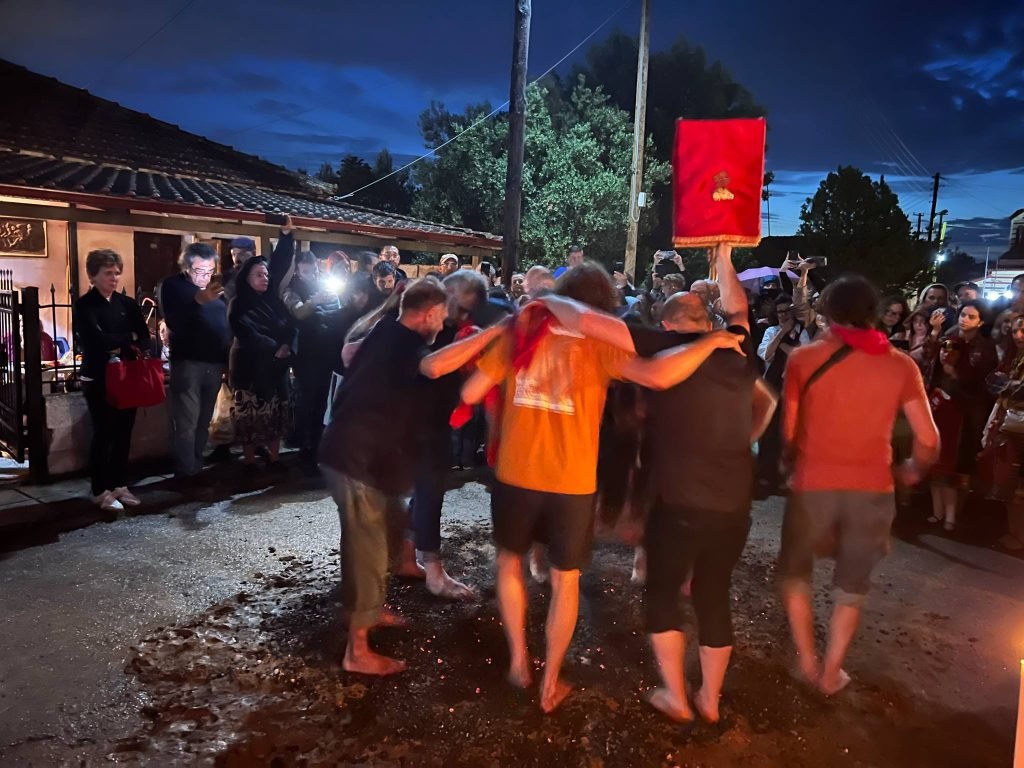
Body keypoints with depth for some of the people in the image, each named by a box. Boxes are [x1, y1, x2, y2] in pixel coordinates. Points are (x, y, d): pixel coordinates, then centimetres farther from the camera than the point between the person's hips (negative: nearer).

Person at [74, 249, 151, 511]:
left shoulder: (127, 303, 10)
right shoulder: (84, 305, -5)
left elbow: (145, 339, 3)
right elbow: (97, 339, -19)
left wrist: (121, 347, -14)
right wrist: (129, 337, -6)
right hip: (99, 379, -4)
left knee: (124, 433, 8)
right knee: (103, 434, 0)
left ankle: (120, 485, 19)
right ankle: (101, 491, 10)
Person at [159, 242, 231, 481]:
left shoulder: (216, 288, 16)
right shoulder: (173, 286, -1)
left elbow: (226, 324, 18)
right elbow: (174, 323, -17)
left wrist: (227, 360, 11)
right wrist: (198, 300, -32)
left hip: (214, 364, 6)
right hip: (187, 363, -5)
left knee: (204, 421, 10)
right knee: (186, 422, -9)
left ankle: (197, 467, 18)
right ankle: (187, 473, -6)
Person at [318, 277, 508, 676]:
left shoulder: (385, 331, 11)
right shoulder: (406, 343, -19)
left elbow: (349, 353, 33)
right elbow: (435, 366, -44)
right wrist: (493, 332, -38)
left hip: (357, 450, 10)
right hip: (357, 458, -10)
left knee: (390, 528, 22)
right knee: (368, 549, -1)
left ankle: (370, 609, 38)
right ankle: (358, 651, 10)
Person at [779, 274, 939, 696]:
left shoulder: (804, 357, -4)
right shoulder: (901, 364, 0)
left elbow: (788, 430, 0)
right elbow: (929, 440, 0)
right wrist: (912, 471, 21)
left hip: (813, 484, -1)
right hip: (872, 489, 2)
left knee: (795, 572, 23)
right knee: (852, 587, 21)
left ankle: (807, 661, 24)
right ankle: (831, 671, 29)